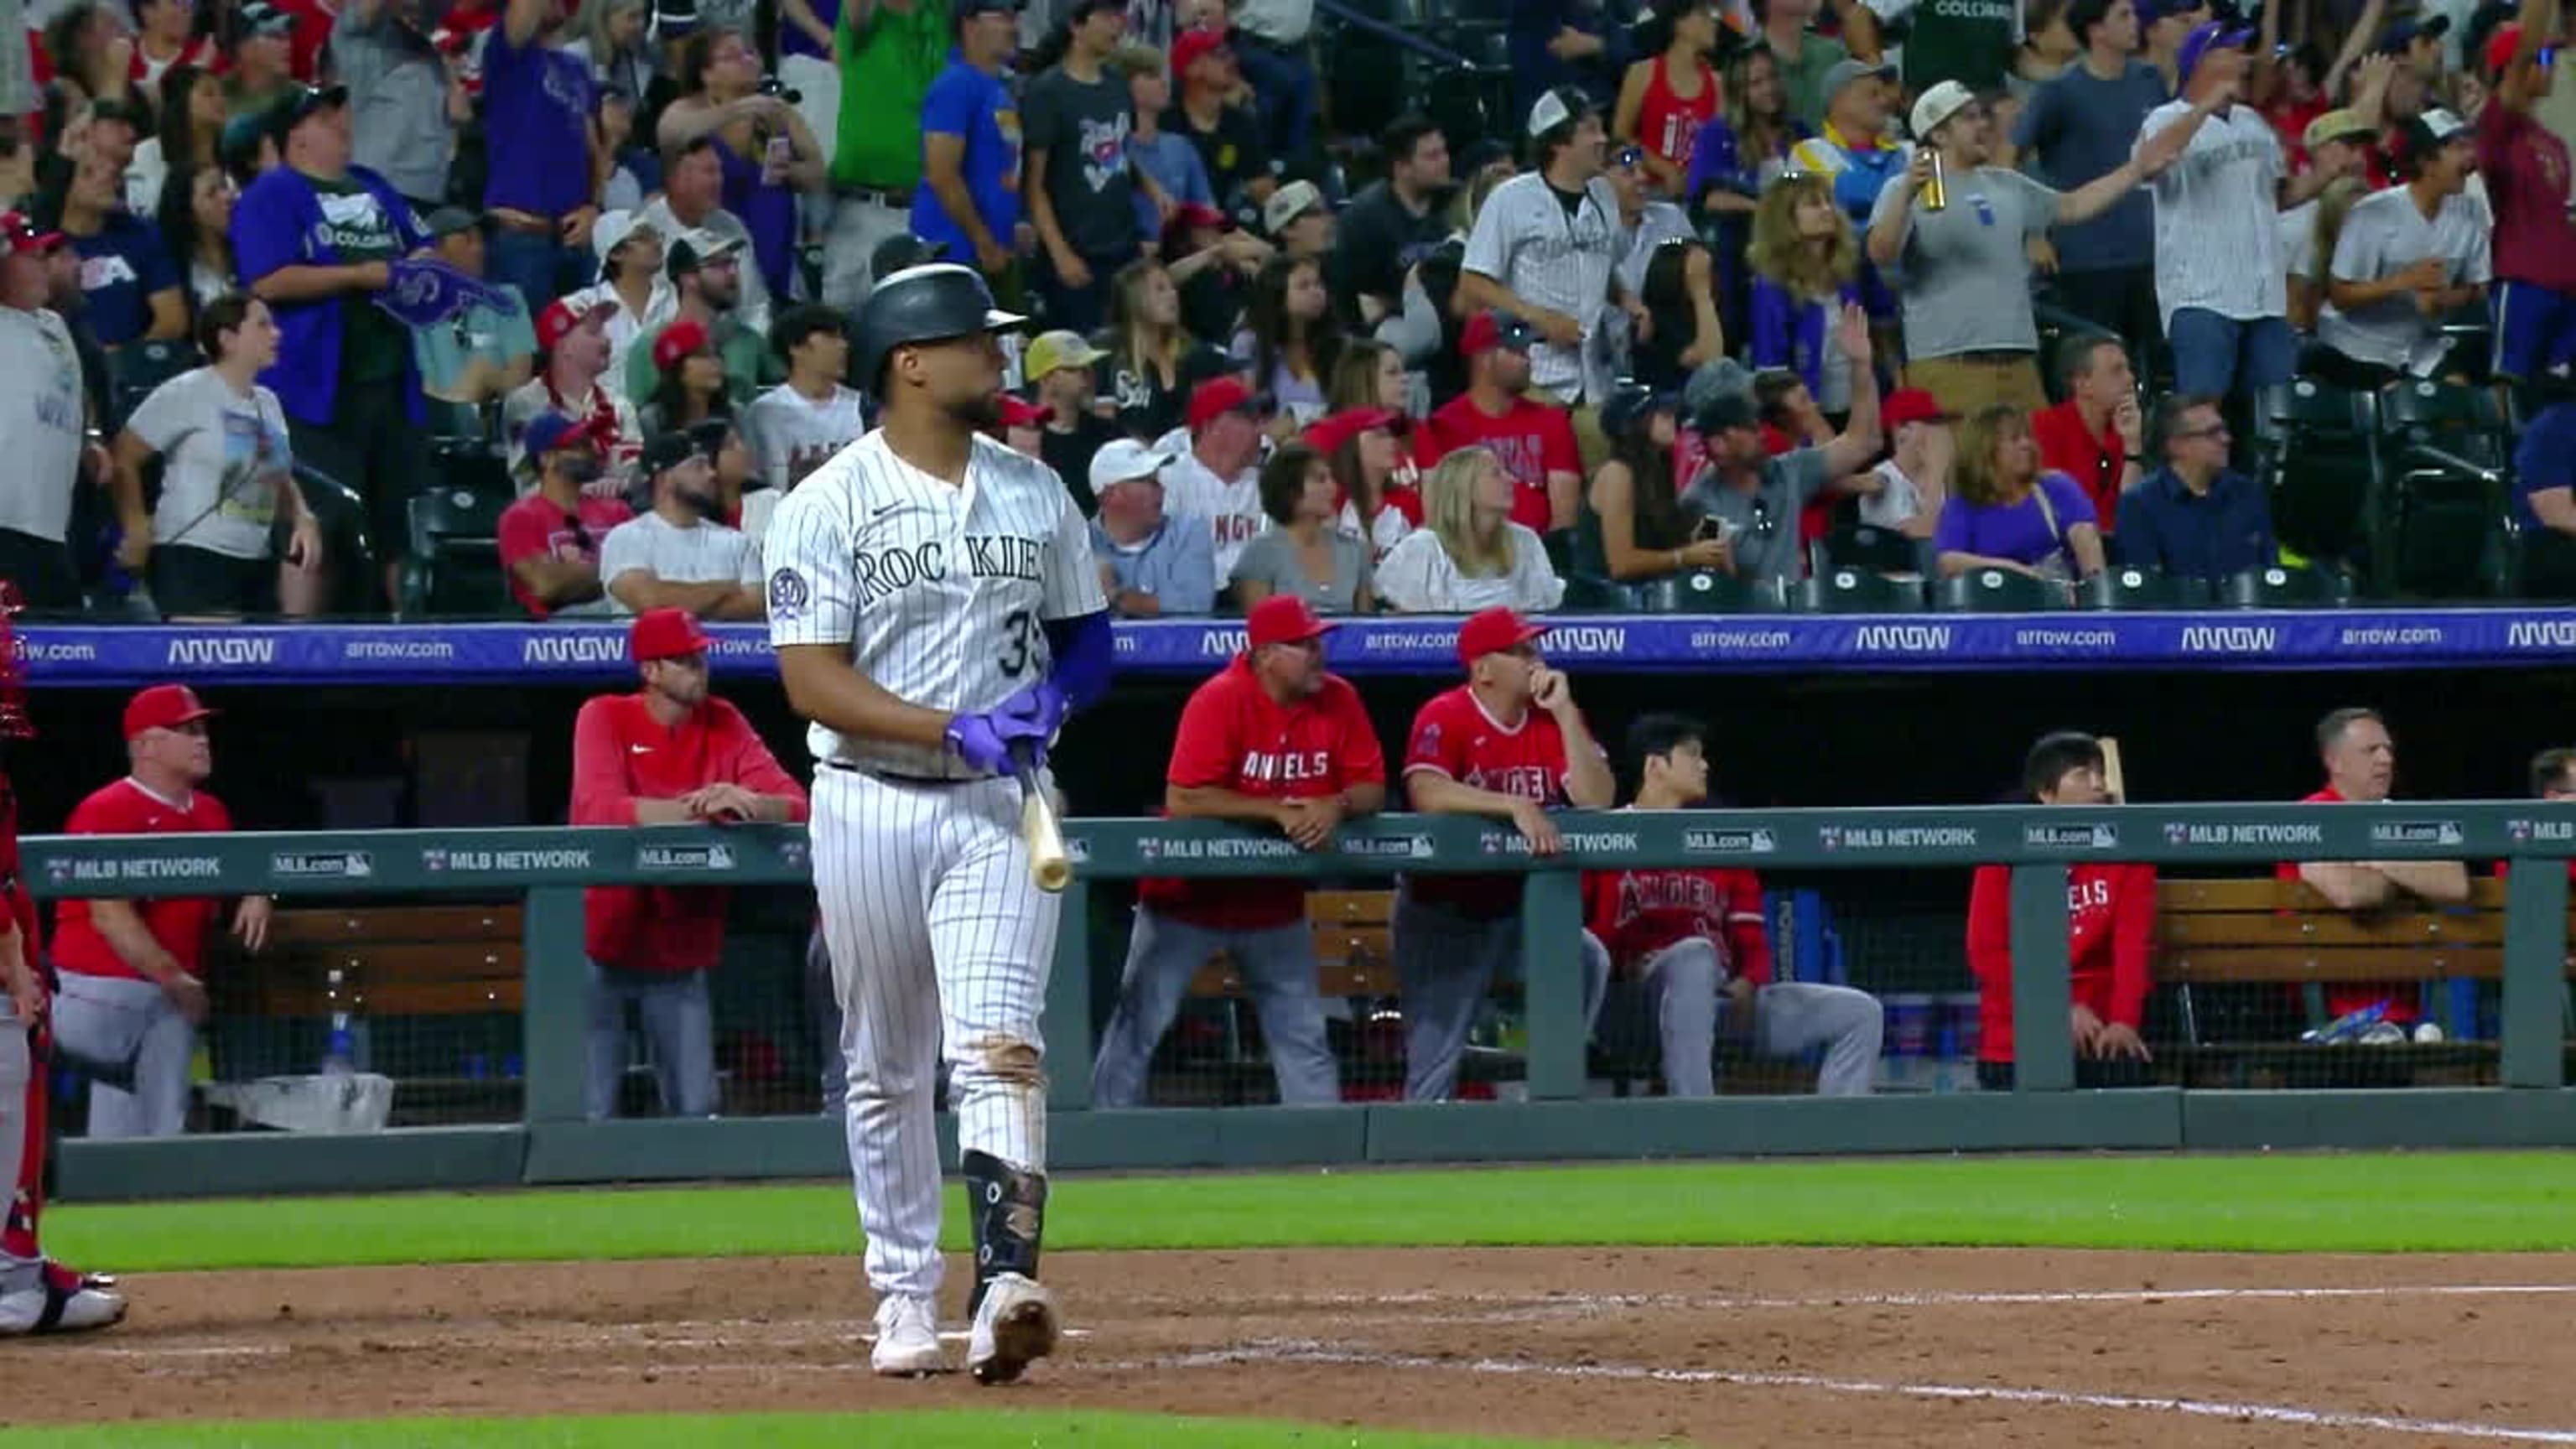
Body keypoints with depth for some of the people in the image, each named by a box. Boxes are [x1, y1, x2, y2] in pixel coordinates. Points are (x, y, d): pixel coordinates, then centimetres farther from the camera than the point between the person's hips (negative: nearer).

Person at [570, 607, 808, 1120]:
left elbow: (795, 804, -6)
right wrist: (696, 809, -32)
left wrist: (751, 803, -29)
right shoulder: (605, 717, -6)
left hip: (682, 956, 4)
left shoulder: (724, 724, 3)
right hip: (605, 944, -4)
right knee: (592, 1113, -8)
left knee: (697, 1109, 3)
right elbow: (596, 810, -23)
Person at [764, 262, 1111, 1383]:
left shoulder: (1036, 494, 9)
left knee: (997, 1045, -16)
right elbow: (814, 680, -11)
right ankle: (904, 1298, 19)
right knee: (885, 1070, 7)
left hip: (999, 804, 1)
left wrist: (1055, 697, -7)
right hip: (869, 801, -1)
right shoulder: (829, 505, -5)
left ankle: (1005, 1285, -28)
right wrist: (957, 730, -22)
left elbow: (1087, 641, 17)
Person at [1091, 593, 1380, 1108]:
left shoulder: (1338, 701, -5)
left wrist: (1337, 806, -25)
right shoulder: (1219, 702, -21)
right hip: (1189, 893, -5)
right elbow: (1182, 799, -28)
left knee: (1303, 1036, 11)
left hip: (1277, 904, 5)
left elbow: (1372, 790, -2)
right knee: (1140, 1023, -4)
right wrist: (1279, 810, -29)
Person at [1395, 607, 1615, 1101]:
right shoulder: (1444, 718, -13)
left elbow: (1596, 799, -10)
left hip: (1519, 907, 4)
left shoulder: (1555, 720, 2)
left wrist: (1563, 712, -15)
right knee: (1435, 1050, -7)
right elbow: (1427, 795, -31)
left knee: (1587, 963, -20)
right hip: (1443, 907, -4)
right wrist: (1517, 806, -38)